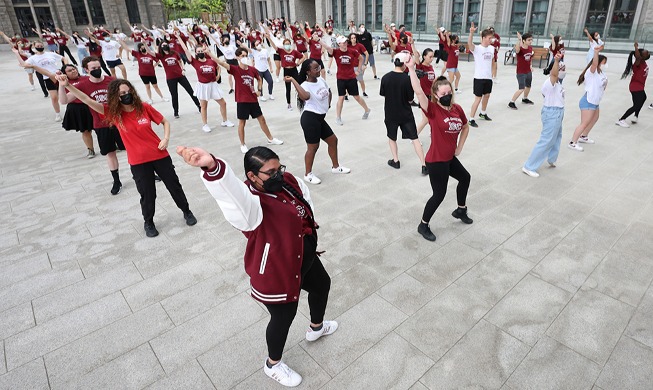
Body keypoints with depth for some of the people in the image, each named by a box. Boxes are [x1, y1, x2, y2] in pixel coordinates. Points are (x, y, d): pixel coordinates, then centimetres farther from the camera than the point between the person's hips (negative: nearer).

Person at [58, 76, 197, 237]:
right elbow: (88, 101, -15)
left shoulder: (144, 107, -6)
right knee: (147, 194, 7)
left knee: (174, 186, 11)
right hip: (138, 162, 0)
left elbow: (165, 122, 5)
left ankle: (186, 211, 35)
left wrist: (166, 138, -10)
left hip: (159, 155, 0)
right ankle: (148, 223, 32)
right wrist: (67, 85, -27)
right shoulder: (113, 112, -6)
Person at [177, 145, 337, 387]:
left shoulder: (287, 181, -7)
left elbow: (304, 197, 14)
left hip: (304, 258, 9)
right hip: (276, 273, -9)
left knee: (322, 285, 30)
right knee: (284, 317, 10)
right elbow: (232, 191, -56)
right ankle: (273, 364, 43)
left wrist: (309, 229, 15)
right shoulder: (249, 201, -32)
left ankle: (316, 327, 62)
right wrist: (212, 167, -76)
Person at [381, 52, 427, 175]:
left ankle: (395, 161, 28)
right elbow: (410, 100, -7)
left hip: (390, 113, 2)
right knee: (415, 139, 5)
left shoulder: (385, 77, -9)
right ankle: (424, 165, 3)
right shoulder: (407, 79, -15)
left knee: (392, 137, 23)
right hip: (406, 114, -1)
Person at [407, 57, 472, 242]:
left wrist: (459, 148, 11)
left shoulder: (457, 109, 0)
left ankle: (460, 210, 51)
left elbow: (465, 127, 18)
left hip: (450, 157, 8)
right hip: (436, 160, -8)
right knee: (439, 194, 0)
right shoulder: (433, 110, -19)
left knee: (465, 178, 27)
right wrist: (411, 69, -40)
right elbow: (418, 91, -35)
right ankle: (423, 225, 20)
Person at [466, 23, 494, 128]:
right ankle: (471, 119, 2)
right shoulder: (477, 48, -14)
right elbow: (469, 43, -35)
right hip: (479, 77, -7)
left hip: (488, 77, 7)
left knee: (487, 95, 20)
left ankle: (483, 113, 41)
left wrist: (491, 72, 19)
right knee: (478, 99, -6)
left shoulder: (492, 48, 6)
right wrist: (471, 33, -52)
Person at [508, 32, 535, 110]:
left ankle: (525, 99, 46)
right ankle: (511, 102, -1)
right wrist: (519, 40, -62)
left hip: (529, 71, 7)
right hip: (521, 72, -7)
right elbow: (517, 50, -49)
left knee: (528, 86, 23)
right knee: (521, 89, -14)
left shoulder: (531, 48, 0)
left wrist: (530, 65, 12)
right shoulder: (520, 49, -22)